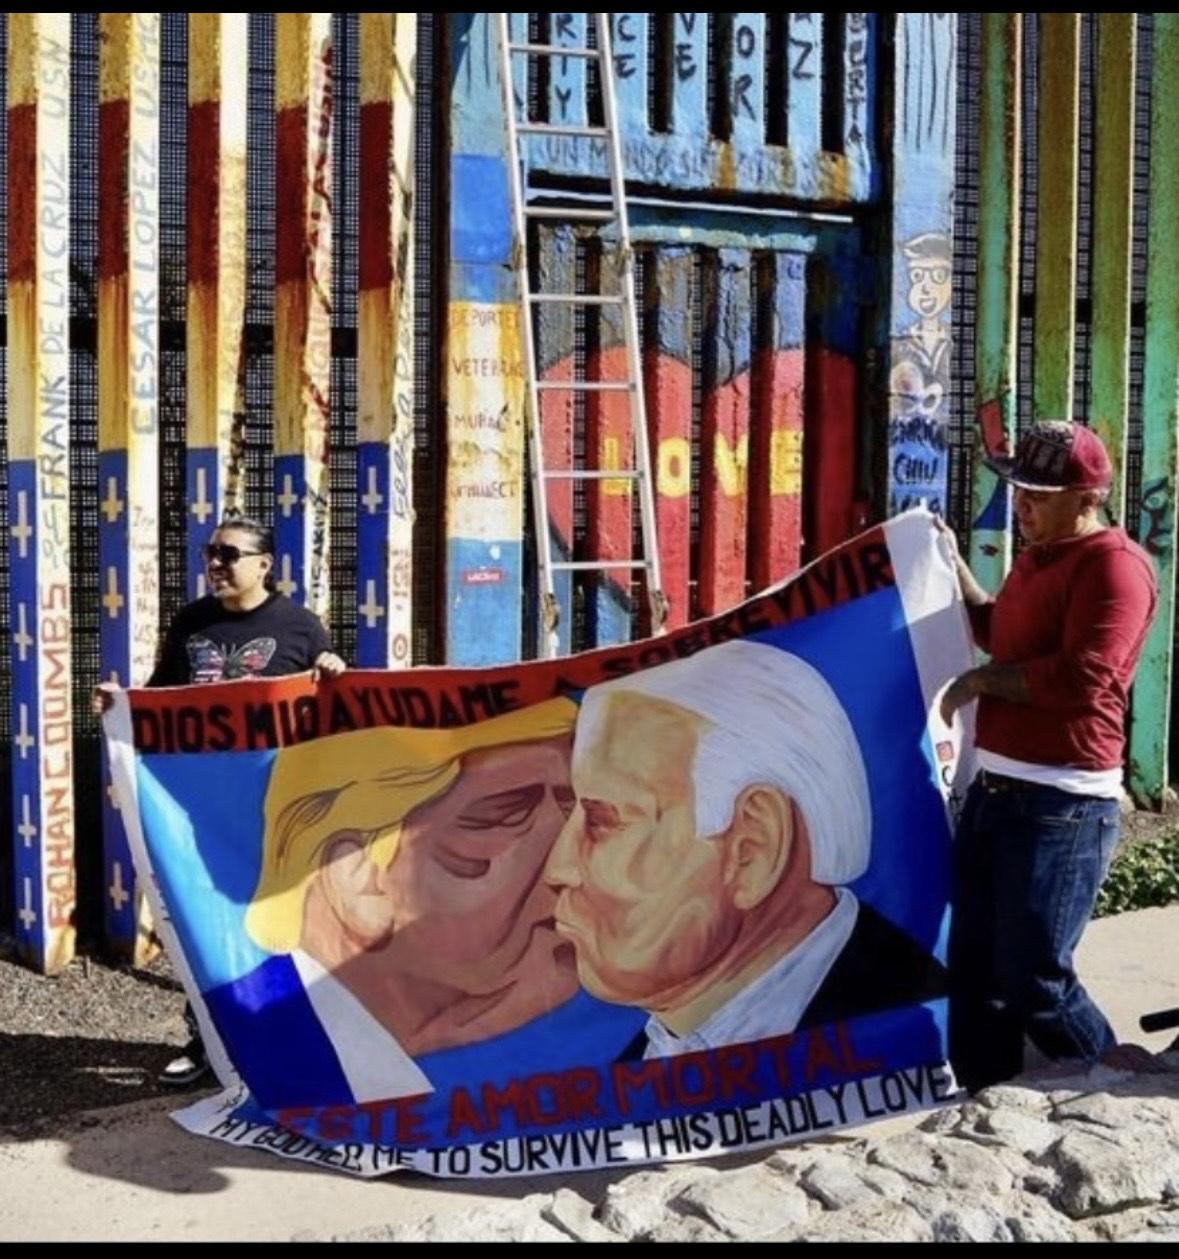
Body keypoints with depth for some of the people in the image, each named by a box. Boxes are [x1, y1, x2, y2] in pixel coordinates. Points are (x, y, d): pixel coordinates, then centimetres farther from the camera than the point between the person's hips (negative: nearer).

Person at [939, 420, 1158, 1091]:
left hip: (1063, 805, -9)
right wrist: (954, 567, 20)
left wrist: (981, 681, -13)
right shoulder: (1037, 557, 15)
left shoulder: (1115, 564, -14)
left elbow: (1080, 680, -25)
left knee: (1034, 979, -2)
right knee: (972, 963, 14)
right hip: (996, 789, 9)